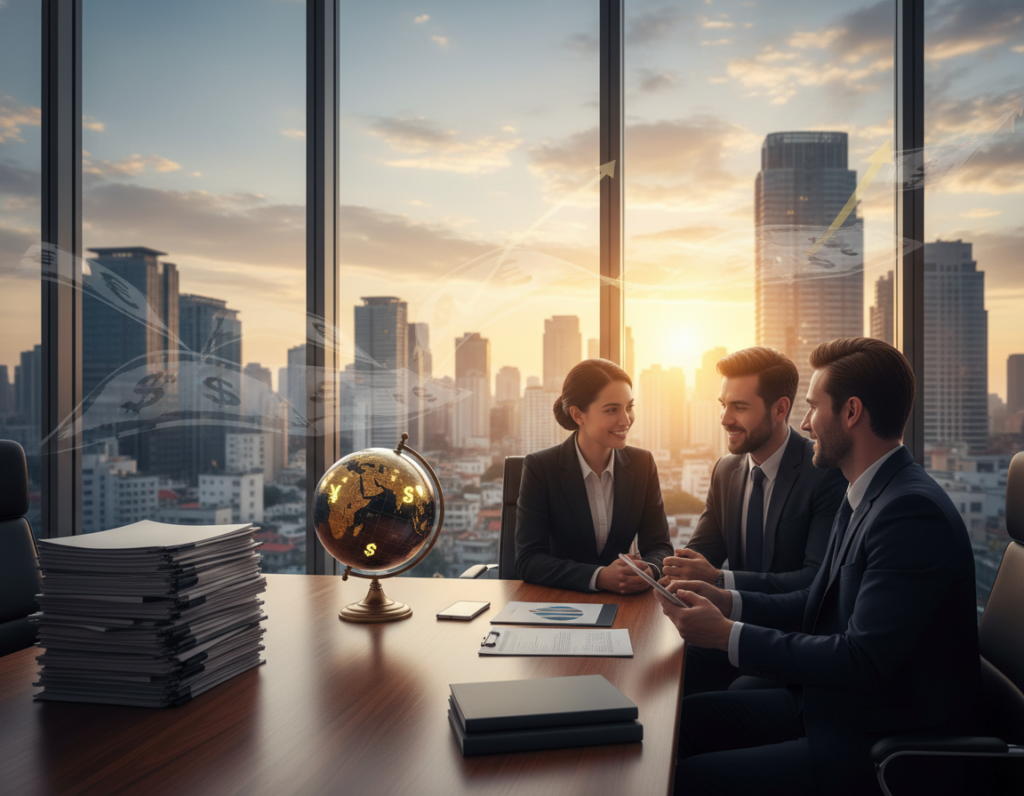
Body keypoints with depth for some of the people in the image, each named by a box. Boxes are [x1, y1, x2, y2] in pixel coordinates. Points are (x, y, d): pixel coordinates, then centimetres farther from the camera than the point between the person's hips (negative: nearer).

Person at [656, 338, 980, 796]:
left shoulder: (914, 512, -24)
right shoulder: (863, 498, 8)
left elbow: (863, 662, -26)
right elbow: (818, 604, 14)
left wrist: (728, 635, -21)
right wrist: (728, 602, -1)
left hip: (886, 741, -9)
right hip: (828, 703, 9)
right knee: (681, 718, 5)